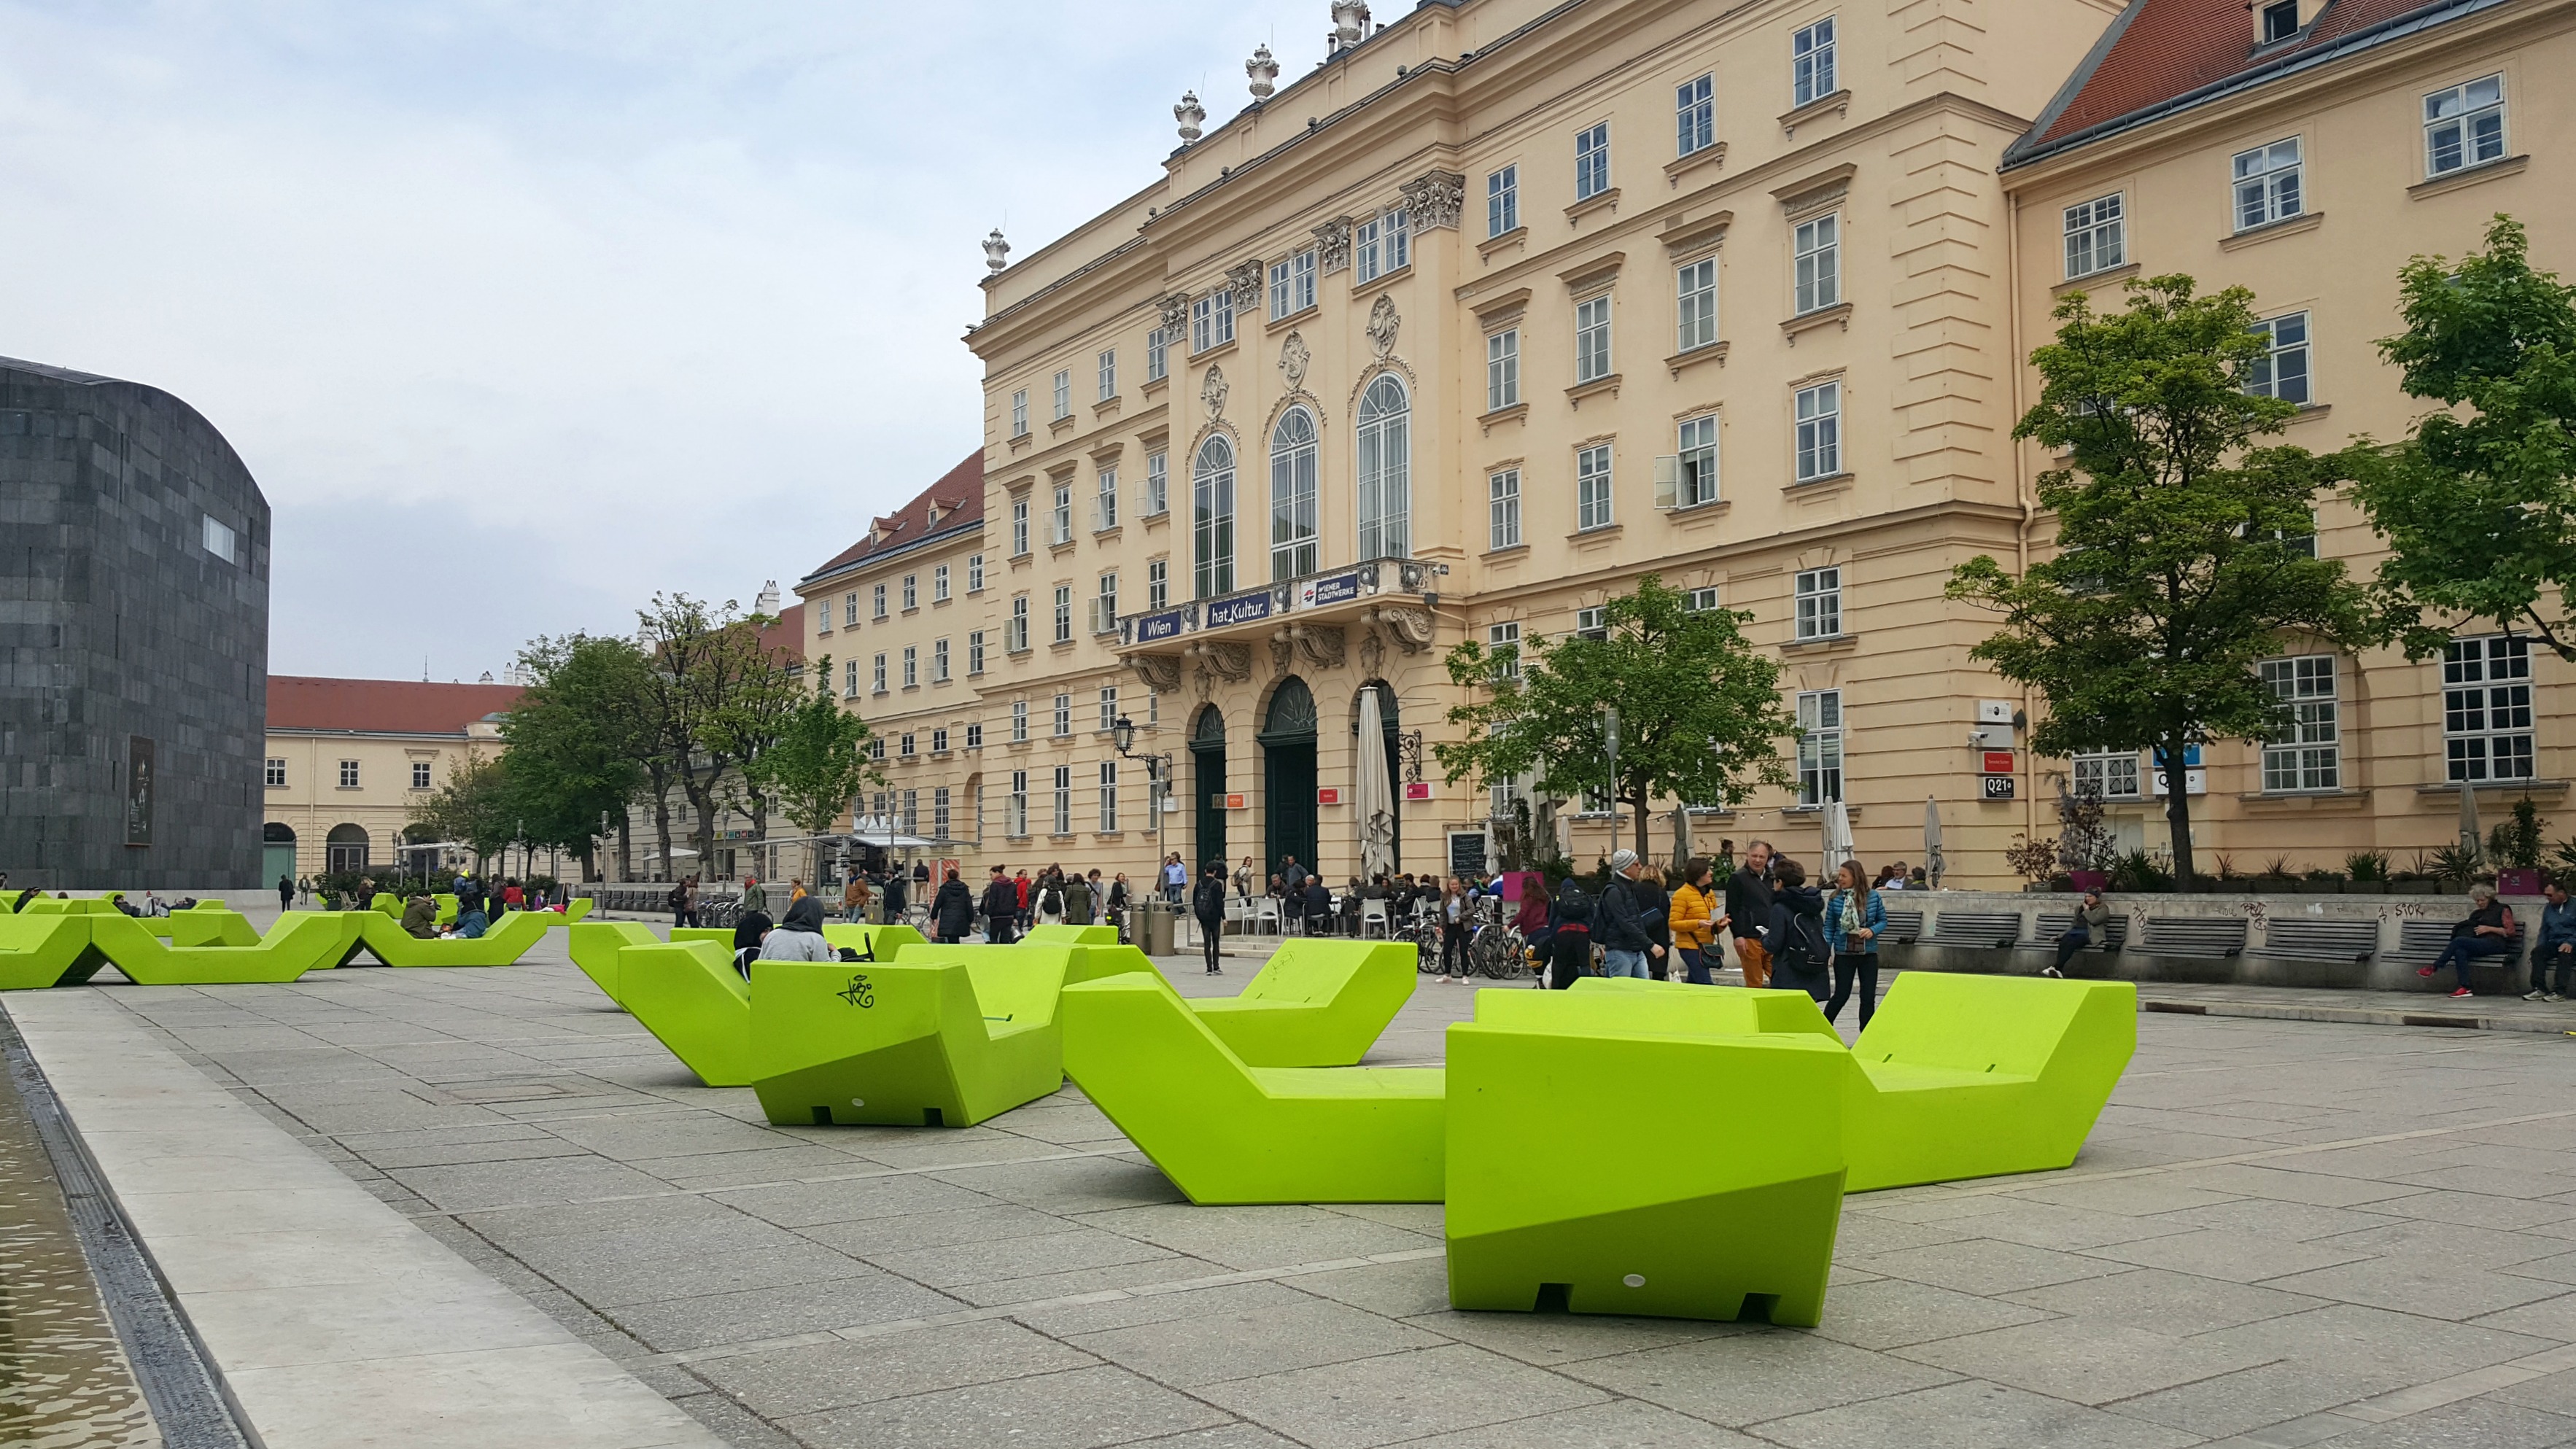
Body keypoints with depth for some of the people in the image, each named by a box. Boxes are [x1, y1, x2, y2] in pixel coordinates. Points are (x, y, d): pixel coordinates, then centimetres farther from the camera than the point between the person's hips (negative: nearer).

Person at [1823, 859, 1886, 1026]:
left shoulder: (1873, 896, -2)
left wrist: (1872, 930, -13)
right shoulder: (1835, 898, -5)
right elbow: (1829, 927, -1)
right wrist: (1825, 950, -8)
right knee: (1841, 995, -1)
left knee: (1868, 997, 5)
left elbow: (1883, 921, 7)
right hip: (1844, 954, -2)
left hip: (1868, 953, 2)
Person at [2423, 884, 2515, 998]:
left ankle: (2434, 967, -24)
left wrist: (2489, 929, -8)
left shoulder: (2502, 910, 11)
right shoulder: (2476, 913, 31)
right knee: (2460, 951, -31)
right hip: (2477, 944, 6)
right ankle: (2465, 988, -37)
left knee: (2459, 941, -29)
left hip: (2494, 944, -6)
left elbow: (2510, 932, 2)